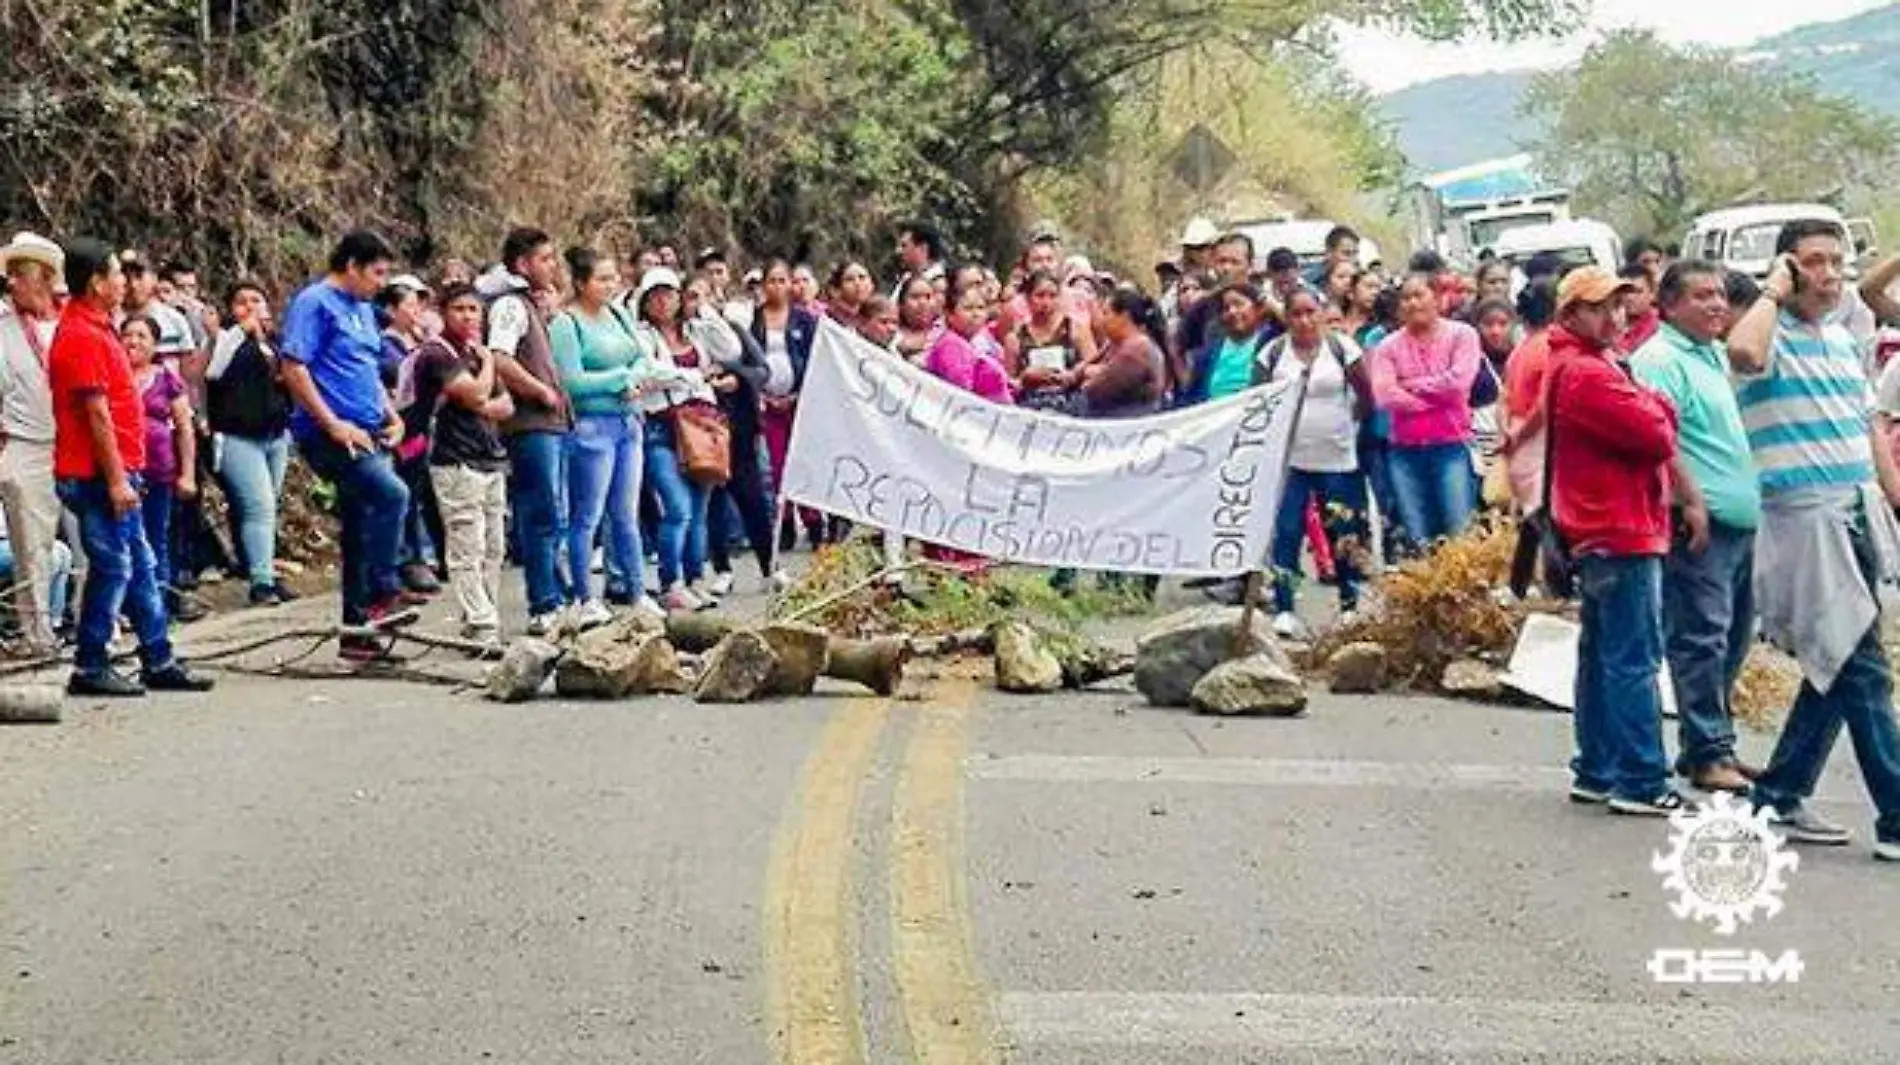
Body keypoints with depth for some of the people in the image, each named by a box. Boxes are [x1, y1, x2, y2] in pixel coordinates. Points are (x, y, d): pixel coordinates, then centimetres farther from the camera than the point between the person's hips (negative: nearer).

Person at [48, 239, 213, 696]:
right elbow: (97, 415, -19)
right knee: (112, 567, -5)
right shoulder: (82, 336, -15)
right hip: (98, 476, -10)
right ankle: (89, 668, 2)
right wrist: (117, 479, -20)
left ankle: (159, 662, 18)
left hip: (115, 474, 10)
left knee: (141, 567, 12)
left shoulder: (95, 330, 16)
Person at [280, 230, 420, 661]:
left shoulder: (364, 309, 20)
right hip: (330, 434, -9)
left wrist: (392, 416, 14)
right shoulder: (315, 302, -7)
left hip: (367, 435, 9)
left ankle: (357, 629, 15)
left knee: (361, 533, 9)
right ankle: (384, 593, -18)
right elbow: (292, 367, -15)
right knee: (391, 494, -26)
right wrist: (334, 424, -18)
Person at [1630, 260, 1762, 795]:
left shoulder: (1715, 355, 20)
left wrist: (1749, 500, 21)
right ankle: (1708, 753, -4)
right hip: (1700, 522, -10)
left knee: (1733, 637, 13)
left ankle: (1710, 744, 21)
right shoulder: (1659, 359, -10)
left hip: (1737, 520, 10)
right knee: (1702, 638, -8)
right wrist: (1691, 502, -22)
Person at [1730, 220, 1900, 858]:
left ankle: (1781, 798, 22)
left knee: (1835, 669, 12)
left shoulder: (1842, 339, 17)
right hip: (1805, 518, -9)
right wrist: (1774, 292, -19)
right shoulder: (1775, 337, -9)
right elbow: (1742, 351, -35)